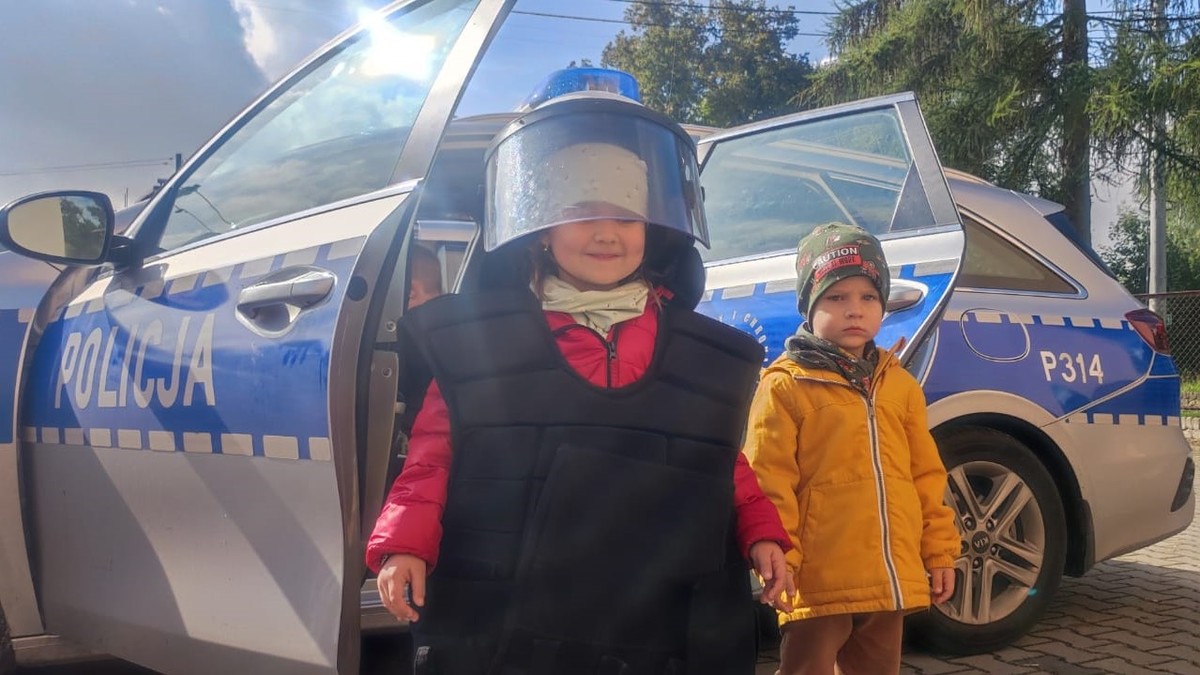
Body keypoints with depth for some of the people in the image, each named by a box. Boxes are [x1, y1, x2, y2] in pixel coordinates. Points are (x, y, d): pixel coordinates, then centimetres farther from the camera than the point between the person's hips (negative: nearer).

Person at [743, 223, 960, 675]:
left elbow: (927, 476, 15)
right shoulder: (786, 385, -7)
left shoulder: (899, 384, 12)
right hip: (819, 581, -6)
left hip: (891, 578, 6)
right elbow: (768, 482, -11)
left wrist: (939, 551, 13)